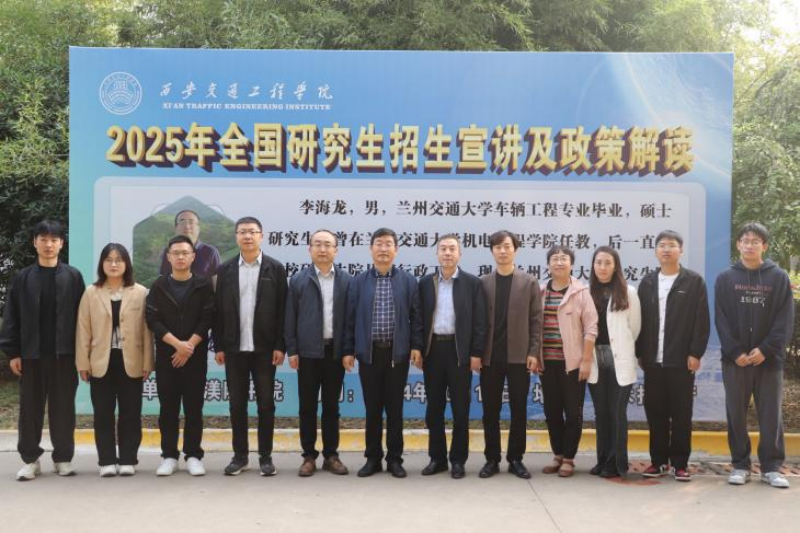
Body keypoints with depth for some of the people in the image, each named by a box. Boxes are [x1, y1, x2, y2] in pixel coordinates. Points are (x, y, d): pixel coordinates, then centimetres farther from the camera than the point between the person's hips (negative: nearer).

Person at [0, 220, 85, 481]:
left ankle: (63, 457, 16)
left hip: (64, 353, -1)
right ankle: (30, 459, 16)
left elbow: (81, 315, 1)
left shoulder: (73, 276, 2)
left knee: (63, 407, 5)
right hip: (31, 354, 1)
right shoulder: (22, 278, 5)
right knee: (30, 408, 6)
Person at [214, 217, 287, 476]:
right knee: (237, 404, 8)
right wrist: (218, 346, 0)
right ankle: (240, 455, 19)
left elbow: (282, 310, -2)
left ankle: (265, 456, 14)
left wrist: (280, 346, -8)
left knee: (266, 403, 4)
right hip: (234, 348, 2)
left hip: (264, 347, -2)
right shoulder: (225, 269, 6)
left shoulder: (275, 268, 0)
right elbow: (219, 310, 5)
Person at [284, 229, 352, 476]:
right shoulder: (298, 280, 3)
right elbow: (290, 317, 2)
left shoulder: (347, 280, 4)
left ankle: (331, 455, 17)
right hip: (308, 351, 0)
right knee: (307, 406, 5)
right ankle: (309, 456, 14)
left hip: (335, 351, 1)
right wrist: (292, 350, -3)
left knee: (331, 405, 9)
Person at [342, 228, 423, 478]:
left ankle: (395, 459, 16)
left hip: (398, 353, -1)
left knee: (395, 408, 6)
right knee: (372, 408, 7)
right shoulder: (358, 281, 5)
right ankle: (373, 458, 18)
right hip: (369, 352, 1)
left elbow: (416, 316, 3)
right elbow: (350, 318, 5)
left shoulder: (408, 281, 3)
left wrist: (416, 346, -4)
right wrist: (348, 350, 1)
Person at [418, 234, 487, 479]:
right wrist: (418, 350, 1)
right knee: (434, 408, 8)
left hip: (459, 351, -2)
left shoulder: (472, 283, 1)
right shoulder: (425, 283, 8)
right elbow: (419, 319, 8)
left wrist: (476, 353, -7)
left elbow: (479, 321, -1)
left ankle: (458, 459, 13)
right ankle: (437, 458, 18)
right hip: (433, 350, 2)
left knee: (460, 409, 3)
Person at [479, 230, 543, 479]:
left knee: (519, 410, 5)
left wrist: (534, 353, -7)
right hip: (489, 356, 1)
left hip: (518, 356, -1)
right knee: (490, 411, 5)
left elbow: (535, 320, 1)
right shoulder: (482, 283, 6)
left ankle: (516, 459, 15)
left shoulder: (529, 282, 4)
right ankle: (492, 459, 14)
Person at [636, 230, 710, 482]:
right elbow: (640, 320, 9)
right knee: (655, 413, 7)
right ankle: (659, 461, 17)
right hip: (653, 361, 3)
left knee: (681, 414, 4)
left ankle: (680, 463, 13)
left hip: (681, 360, -3)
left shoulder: (694, 281, 1)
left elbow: (702, 321, -4)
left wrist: (695, 353, -11)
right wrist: (639, 353, 4)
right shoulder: (647, 282, 10)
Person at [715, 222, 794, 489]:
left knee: (771, 414, 5)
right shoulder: (725, 279, 5)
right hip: (735, 358, 1)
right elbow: (721, 320, -1)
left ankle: (771, 467, 15)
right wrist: (735, 351, -12)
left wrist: (766, 349, -14)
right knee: (736, 414, 6)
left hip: (769, 358, 0)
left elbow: (785, 320, -2)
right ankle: (740, 464, 16)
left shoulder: (779, 278, 4)